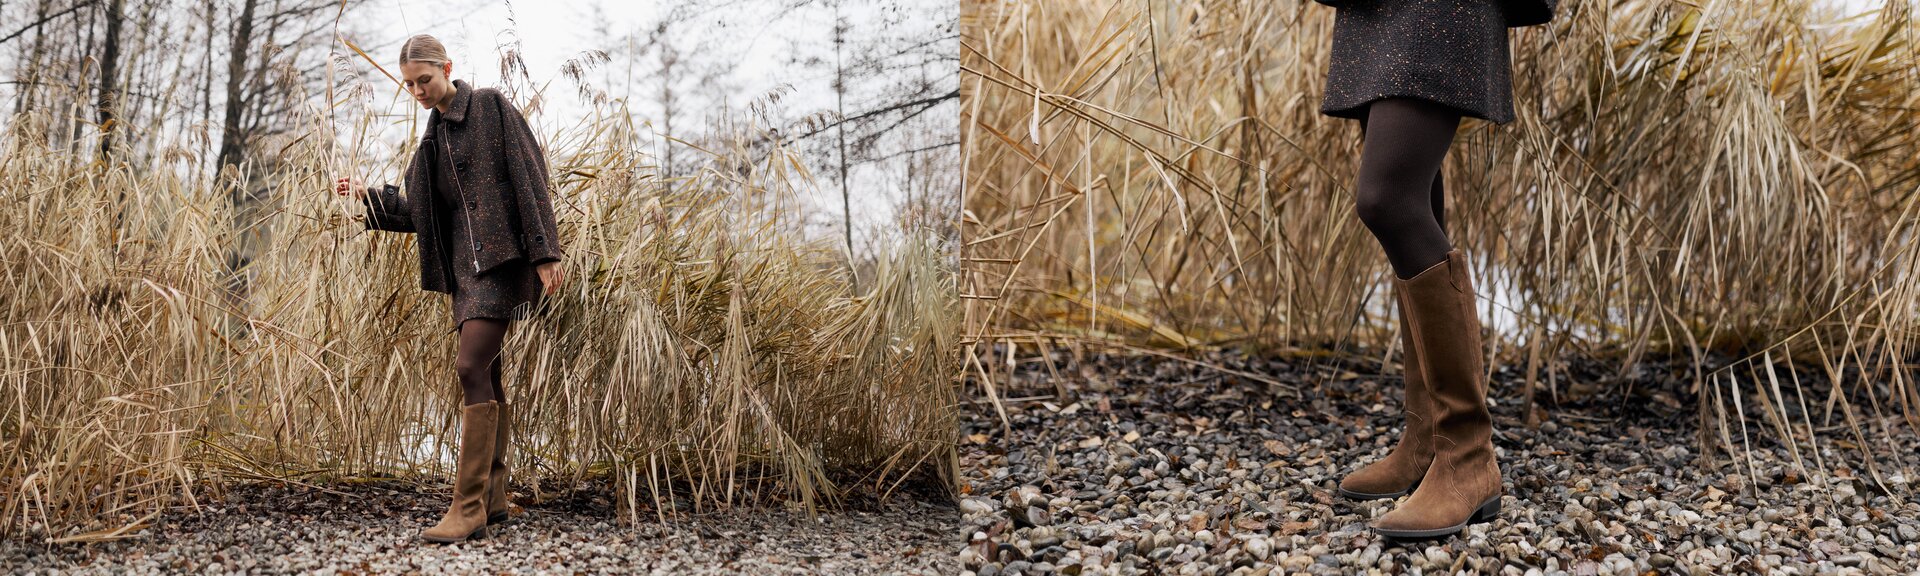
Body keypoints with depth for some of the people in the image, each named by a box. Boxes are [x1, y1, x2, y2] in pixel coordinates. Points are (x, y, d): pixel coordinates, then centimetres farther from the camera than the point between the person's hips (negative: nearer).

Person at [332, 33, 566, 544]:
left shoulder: (490, 106, -2)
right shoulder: (434, 135, 19)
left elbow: (529, 176, -8)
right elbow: (420, 212, 22)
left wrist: (545, 253, -15)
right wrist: (370, 197, 8)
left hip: (503, 254, -8)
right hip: (464, 261, 8)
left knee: (471, 368, -16)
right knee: (485, 376, 8)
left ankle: (468, 506, -16)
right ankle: (493, 498, 14)